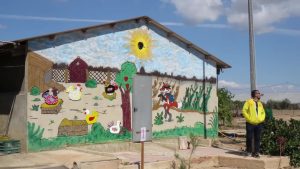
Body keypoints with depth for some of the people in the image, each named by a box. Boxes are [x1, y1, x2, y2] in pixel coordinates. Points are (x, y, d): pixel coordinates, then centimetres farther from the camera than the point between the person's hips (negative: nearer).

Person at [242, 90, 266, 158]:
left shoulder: (260, 103, 16)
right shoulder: (249, 102, -3)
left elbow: (263, 112, 26)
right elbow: (244, 111, -7)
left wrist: (262, 119, 9)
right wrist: (248, 118, -11)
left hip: (259, 124, 5)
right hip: (250, 123, -5)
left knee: (257, 139, 4)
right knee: (249, 138, -1)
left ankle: (256, 152, 11)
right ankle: (248, 151, 17)